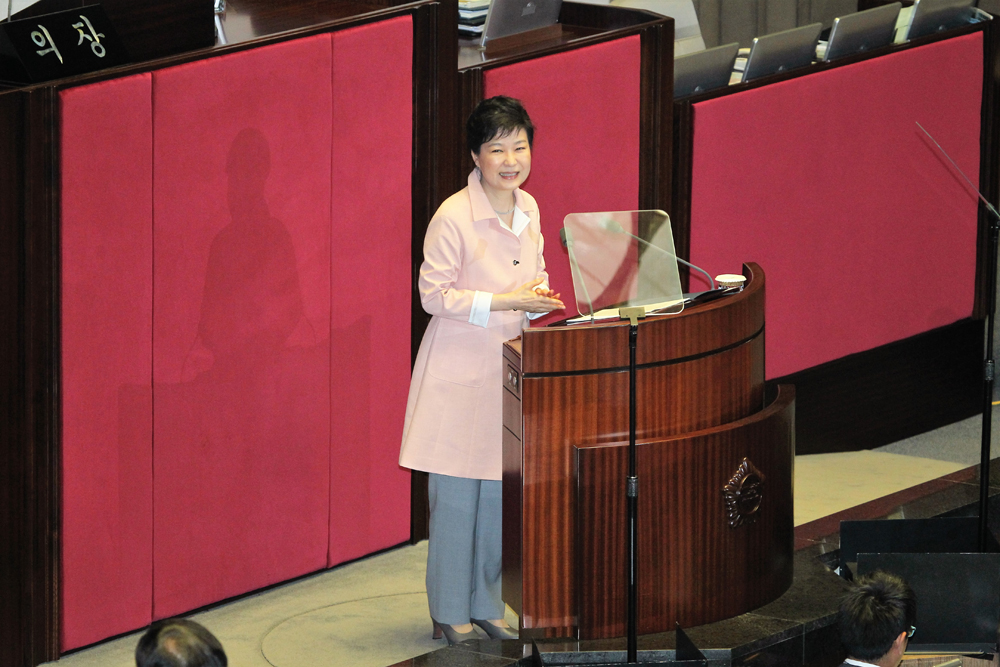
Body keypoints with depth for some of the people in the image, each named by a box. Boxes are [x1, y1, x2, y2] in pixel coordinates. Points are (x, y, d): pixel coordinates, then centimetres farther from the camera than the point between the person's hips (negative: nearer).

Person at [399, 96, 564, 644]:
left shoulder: (528, 209, 5)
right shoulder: (453, 217, -17)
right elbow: (434, 294, -15)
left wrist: (540, 300, -4)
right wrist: (504, 302, -22)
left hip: (506, 368, 6)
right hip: (460, 368, -6)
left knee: (498, 492, 10)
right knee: (455, 495, -1)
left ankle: (485, 605, 22)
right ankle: (450, 613, 10)